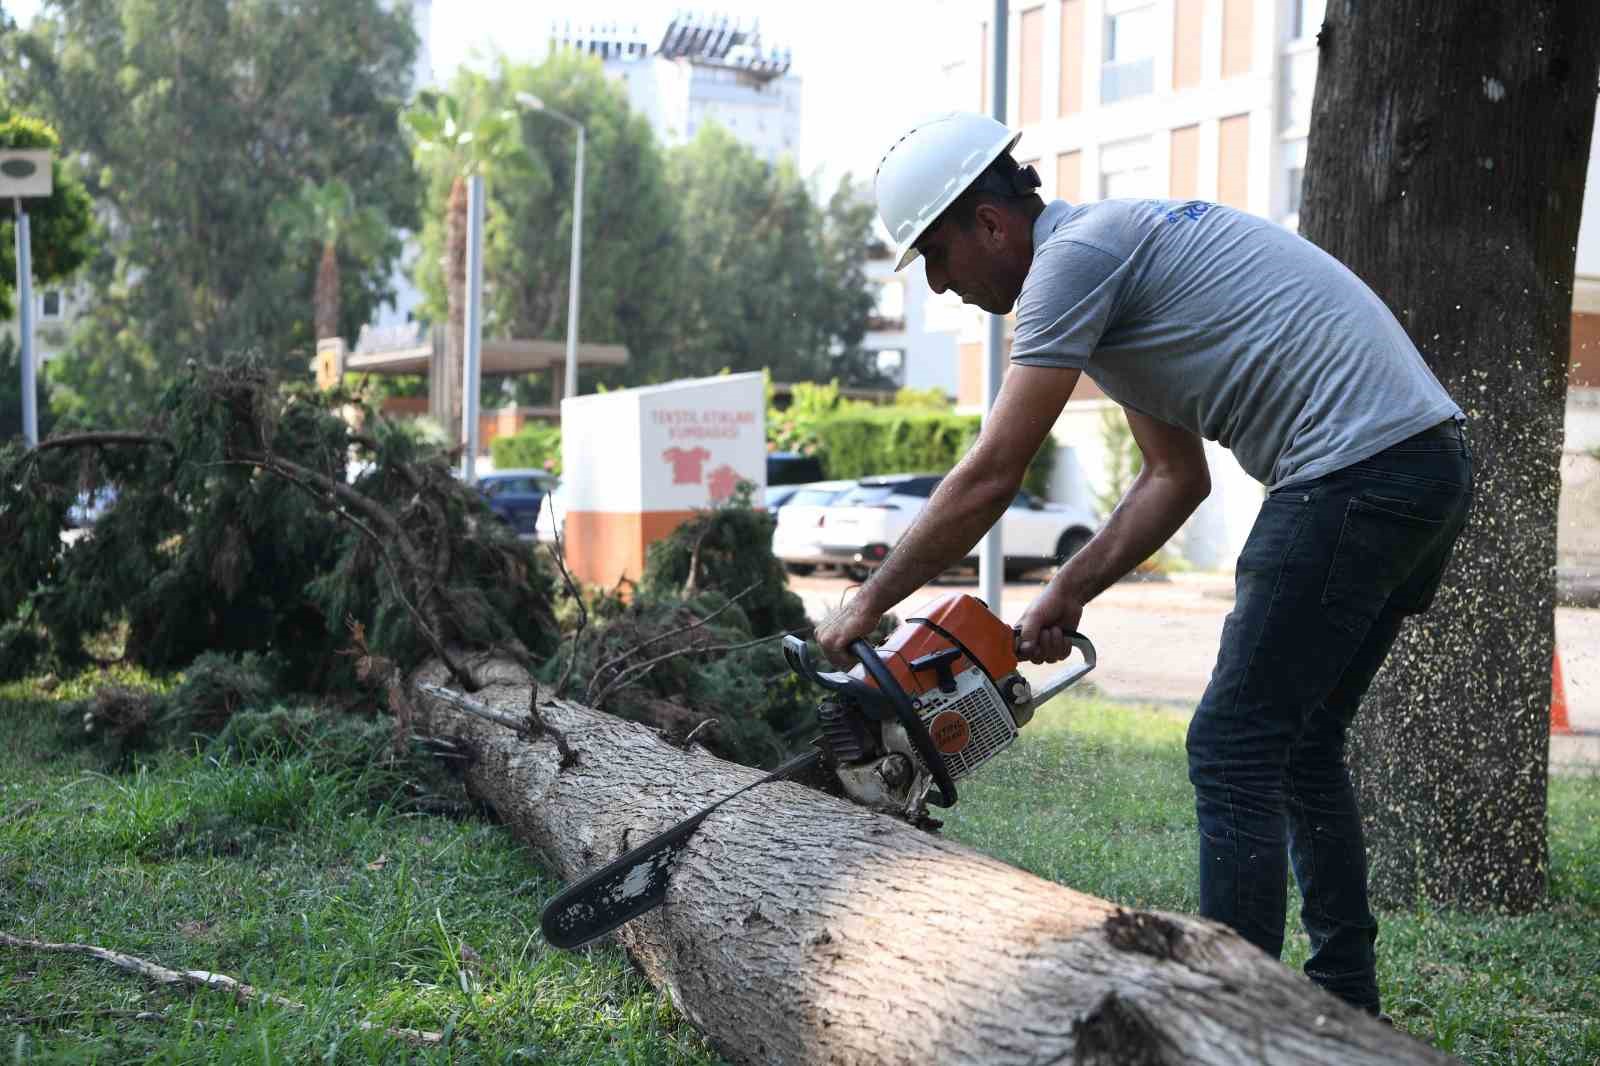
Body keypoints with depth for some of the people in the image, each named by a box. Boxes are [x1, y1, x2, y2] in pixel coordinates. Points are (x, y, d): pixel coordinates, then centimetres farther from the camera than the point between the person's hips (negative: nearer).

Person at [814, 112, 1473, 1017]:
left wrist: (868, 604, -2)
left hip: (1357, 469, -10)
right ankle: (1346, 1002, 23)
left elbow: (990, 479, -11)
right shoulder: (1121, 250, 22)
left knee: (1234, 751, -5)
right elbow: (1177, 478, 24)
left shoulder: (1073, 255, -8)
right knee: (1300, 744, 16)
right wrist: (1069, 593, 18)